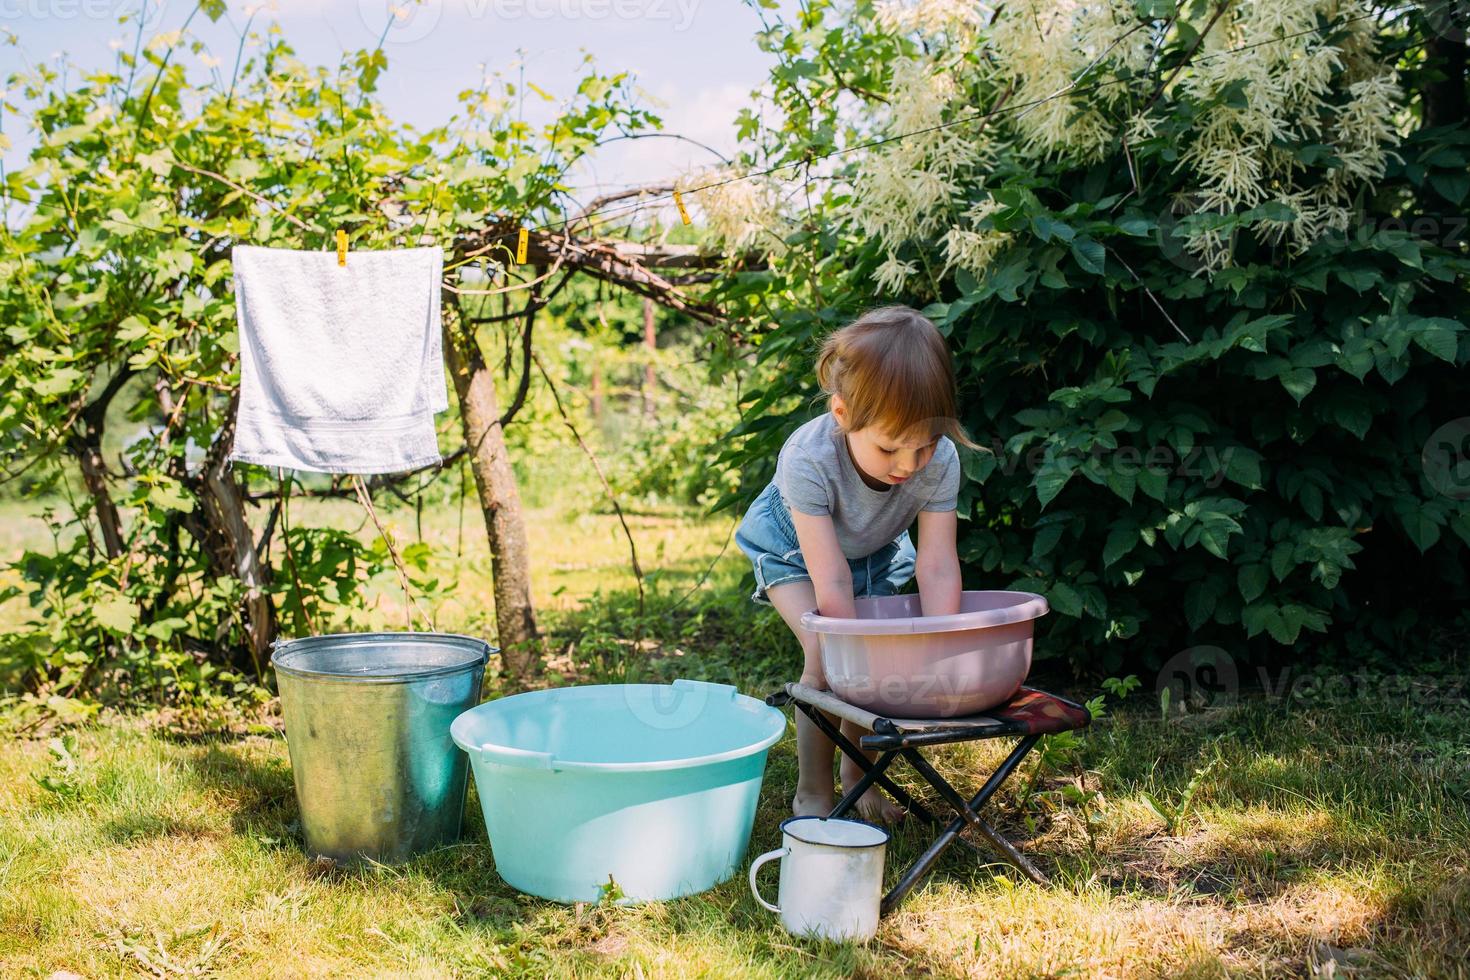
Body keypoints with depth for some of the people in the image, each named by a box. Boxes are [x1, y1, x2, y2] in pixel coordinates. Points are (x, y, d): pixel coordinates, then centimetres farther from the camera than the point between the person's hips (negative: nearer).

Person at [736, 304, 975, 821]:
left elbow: (937, 567, -31)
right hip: (792, 547, -3)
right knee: (825, 656, -19)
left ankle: (857, 772, 24)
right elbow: (832, 582, -41)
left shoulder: (940, 461, -34)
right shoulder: (808, 459, -44)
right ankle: (812, 791, -2)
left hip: (876, 552, 4)